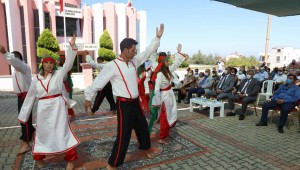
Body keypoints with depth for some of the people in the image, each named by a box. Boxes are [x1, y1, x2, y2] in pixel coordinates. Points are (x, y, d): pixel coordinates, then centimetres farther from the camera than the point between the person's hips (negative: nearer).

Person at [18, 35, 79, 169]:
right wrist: (23, 115, 15)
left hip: (58, 106, -3)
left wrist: (72, 46, -24)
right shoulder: (36, 79, 5)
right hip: (43, 108, 3)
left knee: (62, 131, 1)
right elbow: (30, 96, 11)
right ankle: (38, 157, 41)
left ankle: (70, 159, 13)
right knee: (42, 133, 16)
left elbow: (68, 63, -14)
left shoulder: (59, 74, -1)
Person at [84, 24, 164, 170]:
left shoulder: (134, 61, 5)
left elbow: (148, 52, 11)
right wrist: (88, 97, -3)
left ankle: (146, 148, 49)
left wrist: (157, 37, 6)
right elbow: (98, 82, -10)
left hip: (135, 102, 7)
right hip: (124, 104, -7)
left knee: (142, 126, 23)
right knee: (124, 134, -3)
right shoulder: (112, 66, -15)